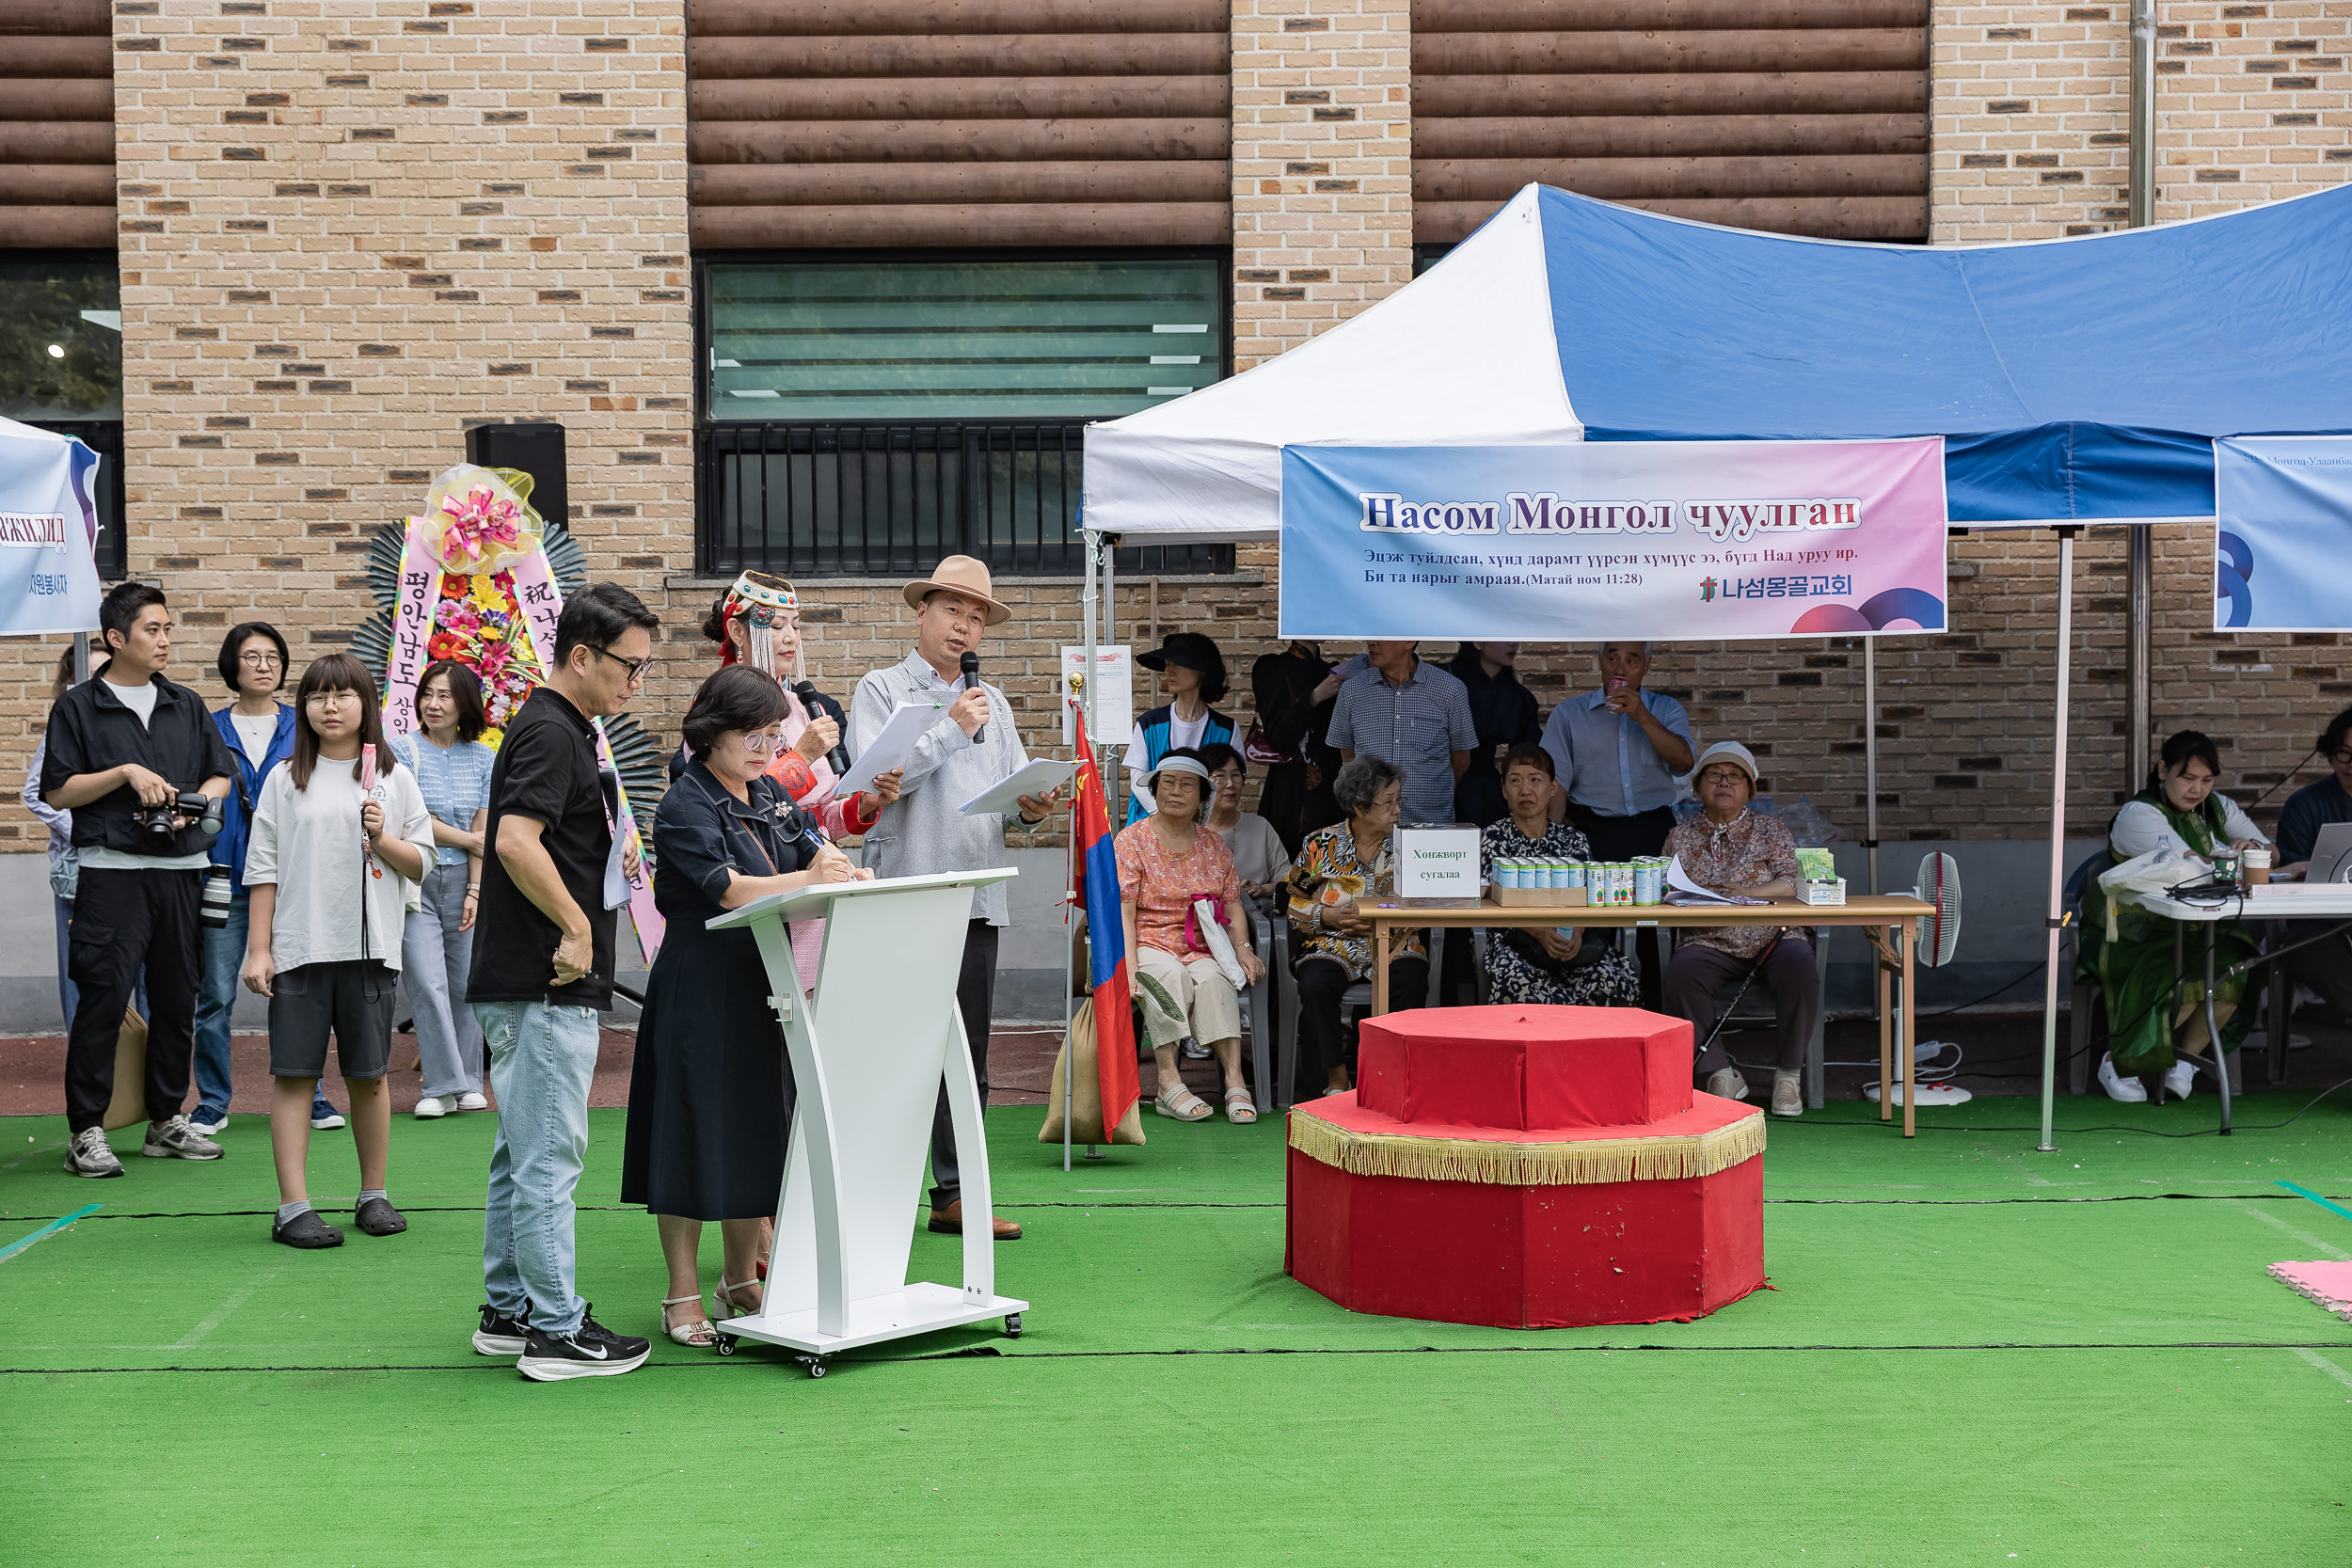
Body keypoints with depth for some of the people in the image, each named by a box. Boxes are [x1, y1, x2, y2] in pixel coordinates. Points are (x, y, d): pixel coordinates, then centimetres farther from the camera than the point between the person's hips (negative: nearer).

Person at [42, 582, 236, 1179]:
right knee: (103, 998, -8)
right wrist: (125, 773, -11)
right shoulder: (79, 706, 3)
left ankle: (167, 1120, 19)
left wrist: (190, 808, -3)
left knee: (177, 997, 8)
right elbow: (57, 792, -1)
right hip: (113, 870, -4)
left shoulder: (186, 706, 15)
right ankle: (85, 1133, -3)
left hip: (183, 869, 5)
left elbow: (221, 776, 16)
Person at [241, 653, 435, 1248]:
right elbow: (263, 868, 5)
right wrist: (257, 950, -1)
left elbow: (420, 864, 9)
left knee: (369, 1075, 5)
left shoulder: (395, 779, 9)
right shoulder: (285, 780, 7)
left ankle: (374, 1195, 19)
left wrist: (381, 838, -10)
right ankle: (293, 1207, 0)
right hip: (299, 947, -1)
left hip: (370, 948, 1)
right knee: (294, 1074, -2)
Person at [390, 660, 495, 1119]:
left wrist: (475, 890, -3)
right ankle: (441, 1086, -3)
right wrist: (471, 841, -2)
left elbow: (483, 828, 4)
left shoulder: (484, 759, 7)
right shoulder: (403, 751, -1)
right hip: (415, 880, -2)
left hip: (463, 881, 2)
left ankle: (469, 1083, 16)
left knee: (465, 985, 5)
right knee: (427, 984, -9)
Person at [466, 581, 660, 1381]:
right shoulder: (550, 732, -14)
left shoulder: (563, 729, 18)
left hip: (538, 978, 11)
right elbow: (515, 841, -28)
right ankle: (556, 1330, -1)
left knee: (522, 1153, 15)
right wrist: (577, 925, -21)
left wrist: (607, 851, 18)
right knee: (548, 1156, -5)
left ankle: (508, 1310, 23)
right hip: (546, 983, -11)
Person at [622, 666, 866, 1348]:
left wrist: (846, 871, -16)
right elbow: (729, 888, -23)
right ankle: (683, 1297, 8)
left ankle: (741, 1280, 26)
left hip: (763, 984, 7)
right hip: (701, 989, -7)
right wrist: (807, 880, -37)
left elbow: (817, 851, 8)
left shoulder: (771, 794, 12)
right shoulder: (685, 807, -12)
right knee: (697, 1132, -1)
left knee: (759, 1126, 13)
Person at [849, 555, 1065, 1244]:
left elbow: (1018, 788, 16)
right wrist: (952, 730, -10)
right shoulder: (881, 690, 4)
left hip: (978, 897, 5)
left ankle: (955, 1192, 12)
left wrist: (1033, 807, -7)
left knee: (968, 1055, 6)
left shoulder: (992, 702, 21)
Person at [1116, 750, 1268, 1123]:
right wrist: (1129, 965, -19)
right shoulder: (1132, 839, 3)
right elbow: (1122, 911, -5)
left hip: (1202, 945, 2)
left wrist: (1243, 948, -6)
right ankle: (1169, 1084, -40)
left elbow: (1233, 904, 13)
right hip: (1151, 942, -2)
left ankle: (1235, 1082, -39)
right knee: (1171, 976, -35)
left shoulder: (1214, 844, 14)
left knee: (1213, 978, -32)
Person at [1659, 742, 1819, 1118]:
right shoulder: (1680, 837, 16)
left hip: (1773, 936, 0)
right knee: (1680, 974, -33)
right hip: (1710, 942, 1)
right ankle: (1721, 1073, -21)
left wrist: (1746, 893, -17)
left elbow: (1795, 882, -1)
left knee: (1800, 970, -34)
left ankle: (1789, 1074, -15)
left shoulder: (1770, 830, 13)